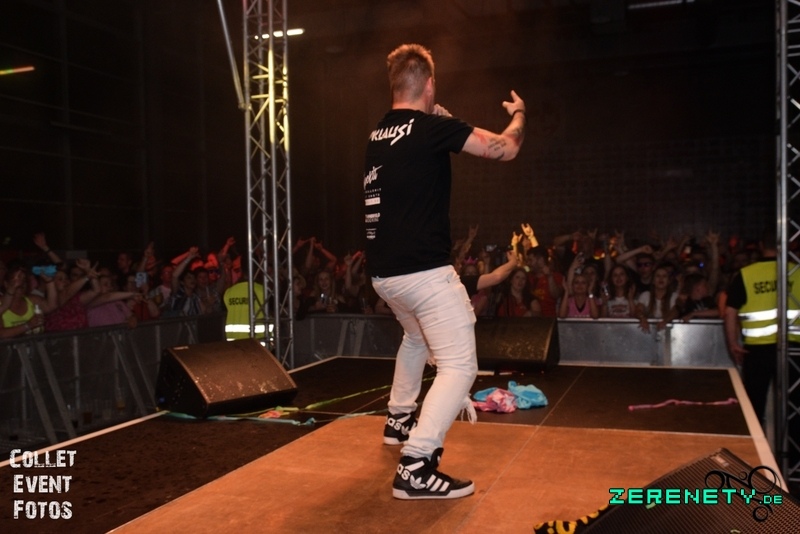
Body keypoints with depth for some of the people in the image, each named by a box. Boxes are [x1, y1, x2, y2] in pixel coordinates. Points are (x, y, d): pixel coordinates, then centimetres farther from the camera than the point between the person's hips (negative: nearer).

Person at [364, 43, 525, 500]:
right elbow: (505, 149, -7)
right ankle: (416, 468, -14)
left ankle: (399, 420, 44)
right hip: (424, 271, -9)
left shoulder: (379, 134, 12)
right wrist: (519, 113, 12)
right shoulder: (433, 127, -11)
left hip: (384, 273, 9)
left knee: (417, 338, 33)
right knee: (459, 366, -5)